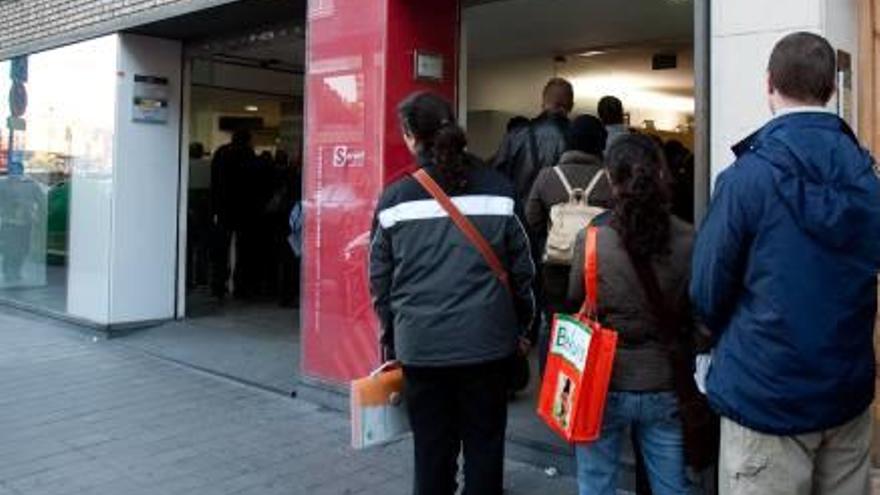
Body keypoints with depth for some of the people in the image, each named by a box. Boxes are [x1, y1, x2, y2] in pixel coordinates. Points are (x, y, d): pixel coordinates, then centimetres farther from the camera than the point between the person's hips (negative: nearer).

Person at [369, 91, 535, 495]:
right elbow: (521, 268, 1)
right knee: (484, 446, 14)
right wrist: (520, 326, 14)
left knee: (432, 449, 13)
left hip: (421, 344, 0)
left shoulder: (395, 198, -3)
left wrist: (391, 338, 14)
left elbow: (380, 279, 2)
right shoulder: (498, 190, -2)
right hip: (486, 340, 0)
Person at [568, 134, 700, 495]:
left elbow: (575, 306, -1)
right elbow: (696, 315, 3)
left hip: (605, 384, -2)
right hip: (662, 386, 3)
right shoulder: (687, 241, -9)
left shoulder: (592, 239, -15)